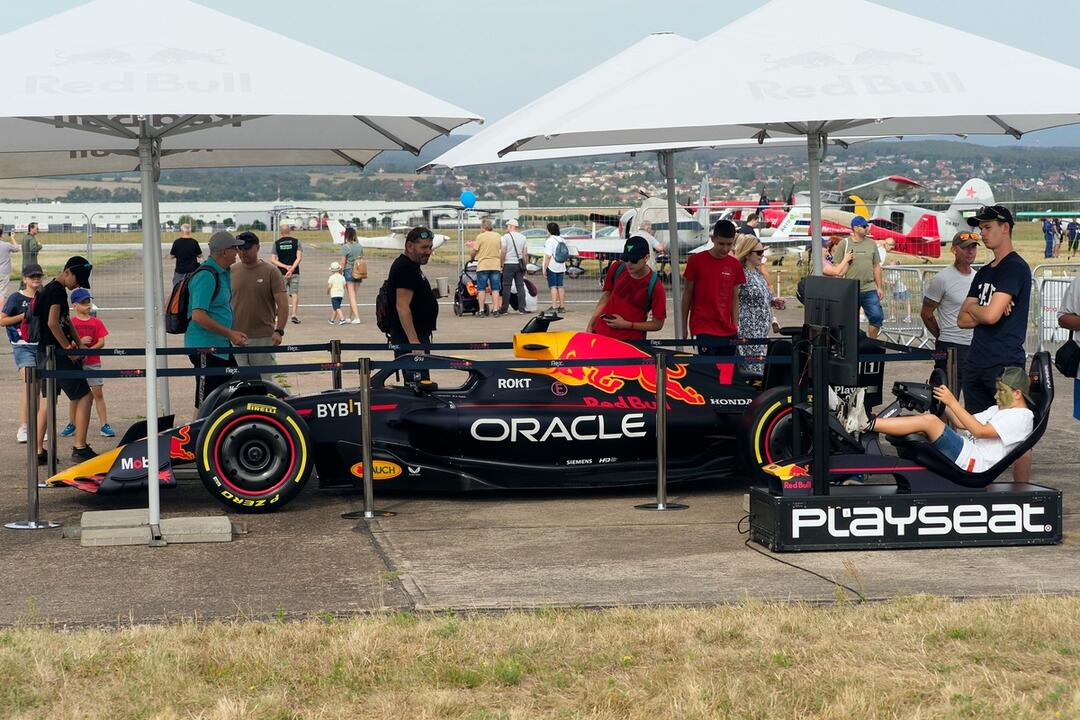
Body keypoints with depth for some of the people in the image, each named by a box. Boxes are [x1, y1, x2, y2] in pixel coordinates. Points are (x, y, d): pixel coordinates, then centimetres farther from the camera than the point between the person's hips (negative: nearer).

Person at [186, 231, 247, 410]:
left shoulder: (222, 273, 13)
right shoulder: (206, 276, -19)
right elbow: (198, 315, -24)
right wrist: (230, 333, -21)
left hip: (221, 347, 10)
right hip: (205, 348, -10)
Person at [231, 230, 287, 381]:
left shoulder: (271, 272, -2)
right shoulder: (231, 272, 7)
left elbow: (283, 304, -7)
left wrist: (279, 330, -18)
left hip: (263, 338, -2)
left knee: (264, 381, 3)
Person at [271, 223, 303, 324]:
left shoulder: (276, 243, 1)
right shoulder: (296, 241, -1)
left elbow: (273, 260, -5)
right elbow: (299, 257, -11)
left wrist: (285, 266, -8)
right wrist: (292, 268, -14)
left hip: (281, 273, 1)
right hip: (294, 272, -1)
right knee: (295, 293, 3)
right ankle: (294, 314, -11)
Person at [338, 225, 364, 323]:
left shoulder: (345, 247, -11)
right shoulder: (360, 246, 5)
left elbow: (343, 262, -10)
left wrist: (340, 273, -2)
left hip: (348, 271, -5)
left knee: (351, 295, -4)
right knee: (353, 295, 14)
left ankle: (357, 317, -13)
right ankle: (350, 317, 23)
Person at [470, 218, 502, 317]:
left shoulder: (480, 236, -7)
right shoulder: (498, 236, 7)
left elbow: (475, 250, -3)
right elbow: (502, 251, 13)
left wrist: (472, 258, 16)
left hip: (483, 265, -3)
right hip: (496, 265, 3)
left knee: (481, 289, 3)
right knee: (495, 289, 7)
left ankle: (481, 311, 0)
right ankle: (495, 309, 3)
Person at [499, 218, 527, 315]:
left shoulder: (506, 237, -6)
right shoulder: (522, 237, 8)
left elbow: (503, 252, -10)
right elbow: (525, 254, 8)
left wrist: (502, 264, -2)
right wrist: (525, 265, 14)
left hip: (509, 264, -4)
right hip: (519, 264, 4)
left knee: (506, 287, -1)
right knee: (520, 286, 4)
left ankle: (504, 309, 0)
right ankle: (521, 308, 2)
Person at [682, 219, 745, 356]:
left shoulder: (735, 265, 8)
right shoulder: (696, 261, -3)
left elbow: (734, 298, 14)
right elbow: (687, 294, 3)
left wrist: (735, 327, 9)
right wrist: (684, 327, 4)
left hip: (728, 332, 4)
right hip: (704, 331, -4)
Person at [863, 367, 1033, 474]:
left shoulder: (1022, 416, -2)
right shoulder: (998, 409, 30)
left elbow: (979, 431, -14)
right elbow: (962, 423, 20)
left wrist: (952, 402, -17)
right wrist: (942, 401, 6)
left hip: (973, 462, -10)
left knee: (930, 421, -25)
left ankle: (868, 425, -30)